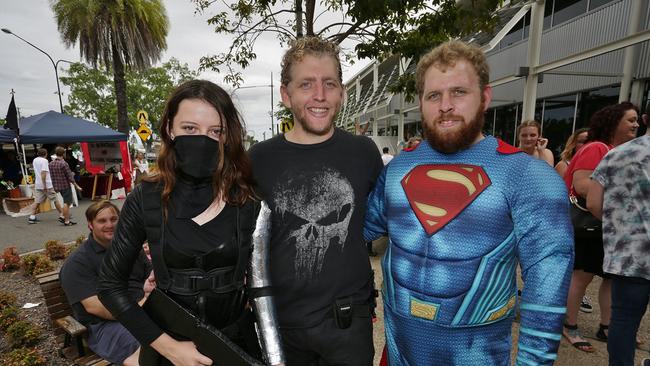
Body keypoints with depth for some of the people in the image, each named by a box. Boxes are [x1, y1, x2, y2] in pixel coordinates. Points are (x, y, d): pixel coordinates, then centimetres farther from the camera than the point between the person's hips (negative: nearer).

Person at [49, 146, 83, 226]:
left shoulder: (51, 164, 6)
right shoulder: (64, 164, -17)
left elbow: (51, 176, 13)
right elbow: (70, 177, -16)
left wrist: (55, 187, 22)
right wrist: (77, 186, -8)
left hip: (57, 186, 8)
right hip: (65, 186, -8)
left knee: (68, 202, 18)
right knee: (66, 203, -1)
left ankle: (63, 217, 16)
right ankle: (66, 221, 4)